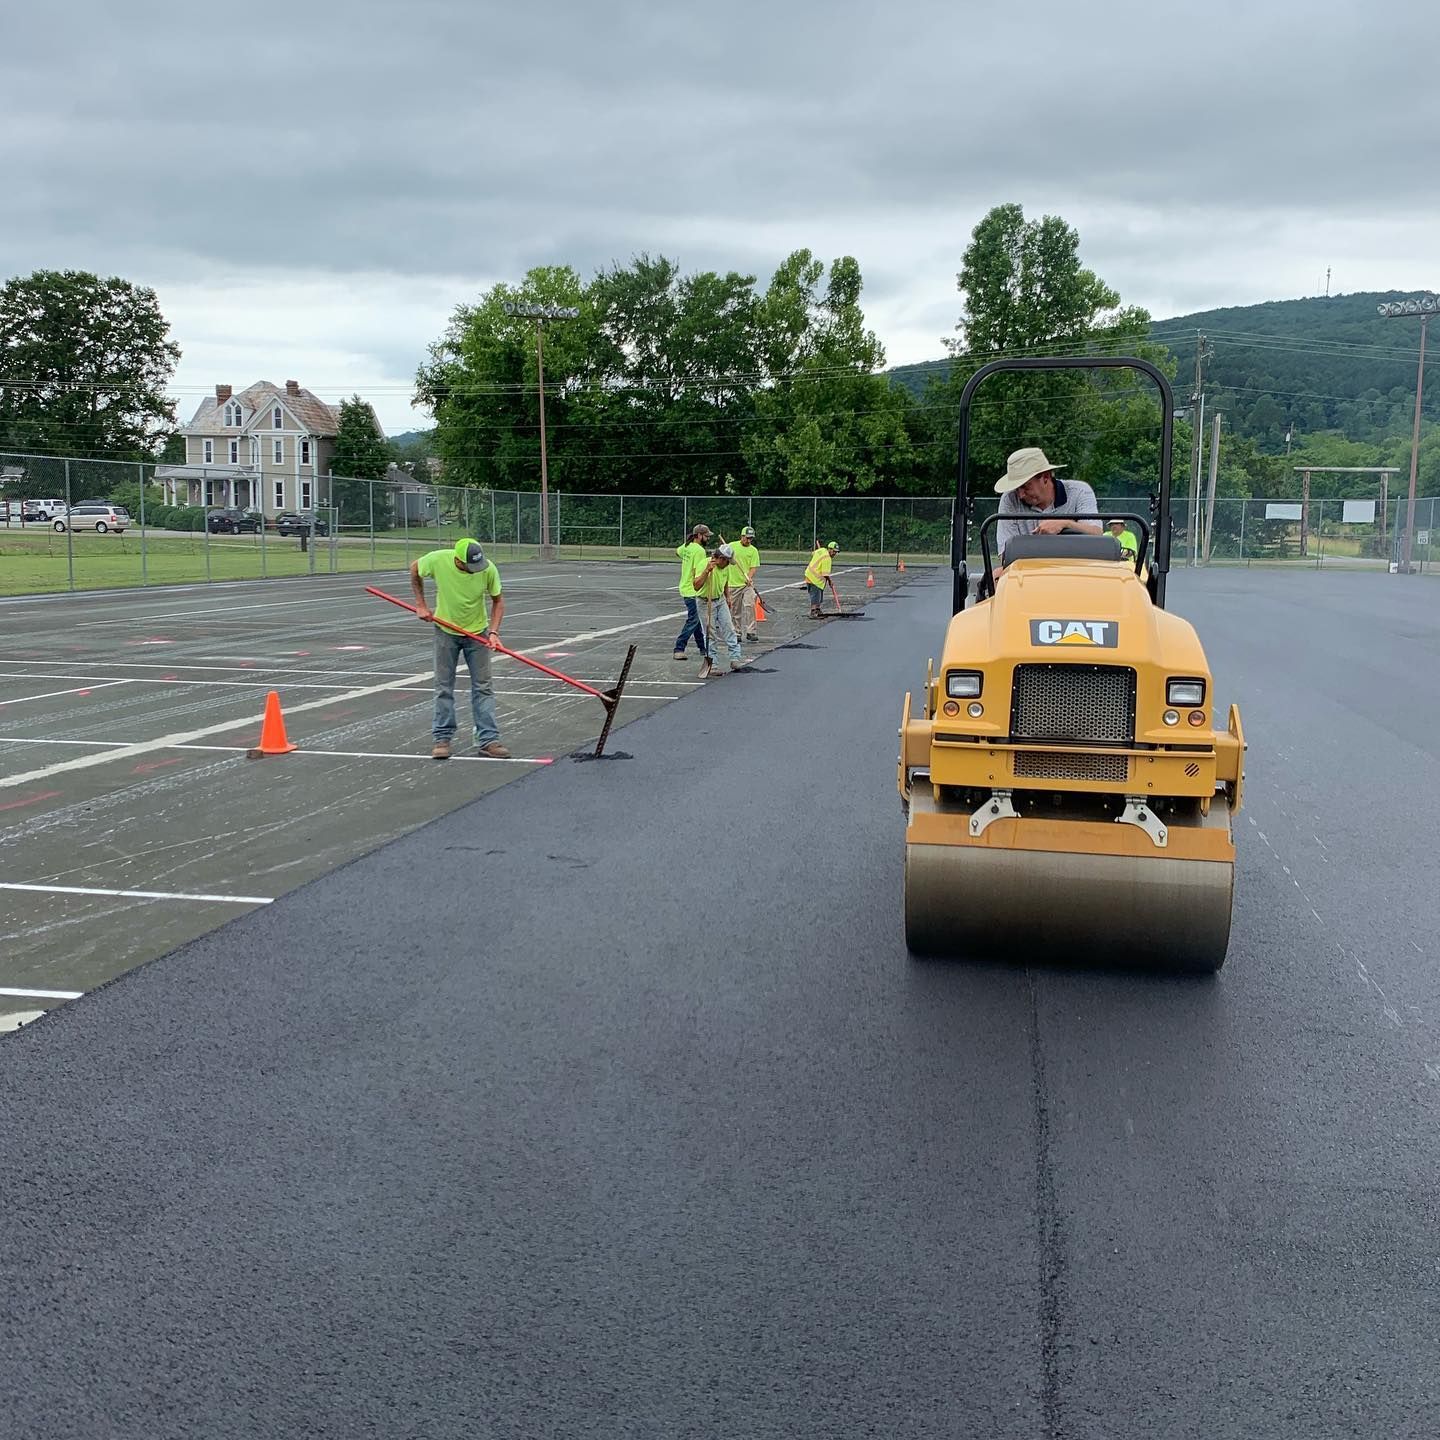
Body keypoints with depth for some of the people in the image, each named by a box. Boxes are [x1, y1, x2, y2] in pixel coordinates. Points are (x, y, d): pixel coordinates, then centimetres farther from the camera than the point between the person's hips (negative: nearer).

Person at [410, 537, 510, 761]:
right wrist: (421, 605, -2)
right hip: (446, 631, 0)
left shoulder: (488, 569, -23)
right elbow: (414, 569, -1)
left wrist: (493, 631, -18)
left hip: (477, 632, 0)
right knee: (444, 686, 4)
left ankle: (487, 740, 3)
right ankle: (442, 738, 13)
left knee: (482, 687, 0)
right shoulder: (437, 560, -23)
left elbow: (497, 600, -7)